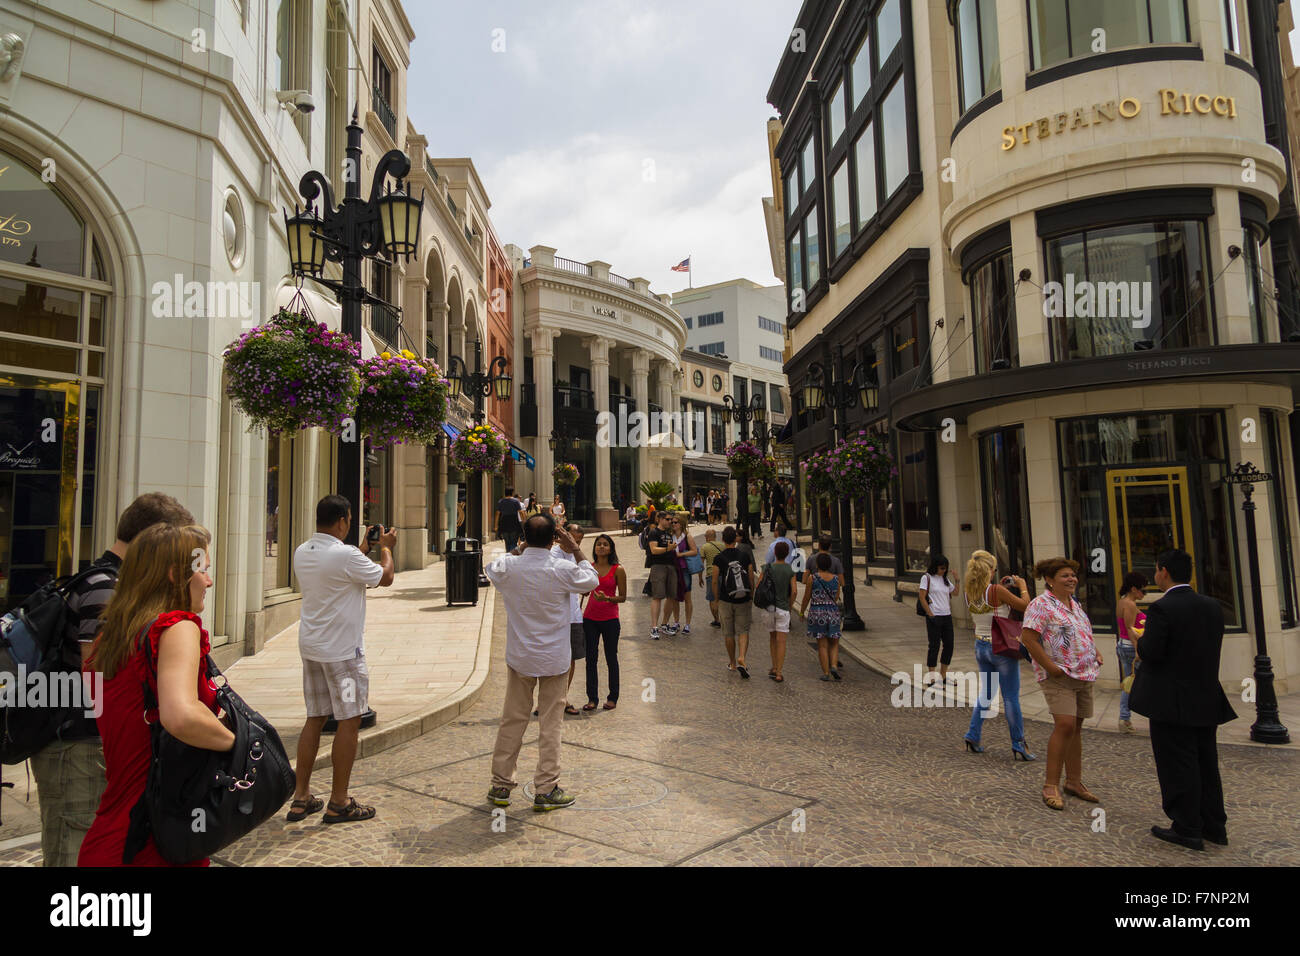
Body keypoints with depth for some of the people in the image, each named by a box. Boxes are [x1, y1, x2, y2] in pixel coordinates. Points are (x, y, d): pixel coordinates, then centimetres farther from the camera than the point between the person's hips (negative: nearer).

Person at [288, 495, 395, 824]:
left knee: (315, 719, 16)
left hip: (311, 647, 8)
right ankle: (339, 802, 11)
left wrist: (363, 549, 25)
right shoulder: (345, 555, -20)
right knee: (349, 721, 3)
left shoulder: (301, 552, 5)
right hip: (342, 650, -8)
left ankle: (301, 797, 22)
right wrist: (385, 547, 10)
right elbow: (385, 577, -7)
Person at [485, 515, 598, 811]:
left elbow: (489, 569, 15)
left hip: (519, 657, 3)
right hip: (554, 659, -3)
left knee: (512, 720, 13)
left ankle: (500, 786, 23)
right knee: (551, 724, 7)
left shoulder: (508, 567, -10)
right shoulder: (562, 569, -17)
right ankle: (546, 791, 14)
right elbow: (592, 581, 2)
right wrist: (576, 550, 6)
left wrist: (522, 546, 15)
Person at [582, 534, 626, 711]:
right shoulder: (588, 567, 4)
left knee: (611, 658, 8)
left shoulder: (618, 570, -5)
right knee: (591, 659, 5)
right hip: (590, 618, 3)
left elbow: (623, 597, -3)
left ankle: (613, 697, 20)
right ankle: (592, 698, 16)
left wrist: (607, 598, -19)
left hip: (610, 619, -3)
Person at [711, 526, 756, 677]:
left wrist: (717, 599, 8)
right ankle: (741, 658, -13)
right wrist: (751, 597, 13)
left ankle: (733, 663, 21)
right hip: (744, 601, 1)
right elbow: (751, 579, 1)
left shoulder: (719, 558, -7)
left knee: (728, 633, 11)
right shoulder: (745, 556, -2)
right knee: (743, 631, 7)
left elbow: (715, 582, -5)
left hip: (726, 601, -1)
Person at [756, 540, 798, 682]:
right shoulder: (790, 571, -5)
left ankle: (774, 668, 20)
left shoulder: (767, 568, -3)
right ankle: (778, 673, -3)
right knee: (781, 641, 1)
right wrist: (789, 606, 5)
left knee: (772, 637, 19)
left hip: (767, 607, 2)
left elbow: (757, 587, -6)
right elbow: (794, 592, -10)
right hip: (782, 608, -1)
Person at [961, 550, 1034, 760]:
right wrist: (1022, 586, 7)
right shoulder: (997, 591, -19)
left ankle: (973, 736, 17)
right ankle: (1018, 746, 6)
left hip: (981, 646, 6)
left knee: (987, 693, 19)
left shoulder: (968, 593, -1)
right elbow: (1025, 606, -8)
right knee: (1011, 697, 1)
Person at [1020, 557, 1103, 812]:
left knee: (1076, 727, 13)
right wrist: (1049, 666, -19)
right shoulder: (1041, 604, -12)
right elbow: (1027, 638, -19)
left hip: (1084, 674, 8)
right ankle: (1051, 786, -8)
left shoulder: (1075, 604, 16)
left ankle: (1074, 781, 25)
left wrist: (1096, 653, 12)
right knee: (1065, 725, -16)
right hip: (1059, 676, -8)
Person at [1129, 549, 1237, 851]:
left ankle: (1188, 830, 11)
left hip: (1173, 701, -7)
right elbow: (1213, 650, 10)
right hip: (1207, 698, 7)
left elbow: (1151, 653, -22)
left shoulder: (1162, 608, -19)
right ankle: (1214, 826, 27)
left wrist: (1140, 639, 0)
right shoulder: (1212, 606, 3)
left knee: (1178, 767, 4)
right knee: (1206, 763, 18)